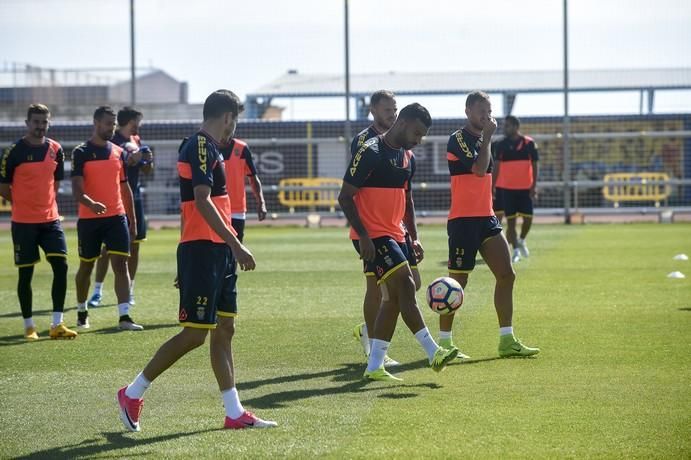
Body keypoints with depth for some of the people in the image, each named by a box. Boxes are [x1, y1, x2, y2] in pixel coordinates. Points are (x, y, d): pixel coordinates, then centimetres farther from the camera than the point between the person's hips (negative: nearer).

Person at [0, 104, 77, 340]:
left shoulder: (56, 150, 5)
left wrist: (45, 204, 9)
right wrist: (25, 205, 3)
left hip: (50, 218, 4)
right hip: (24, 222, -4)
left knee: (61, 266, -6)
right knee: (26, 273, 1)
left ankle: (57, 324, -2)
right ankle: (29, 325, 12)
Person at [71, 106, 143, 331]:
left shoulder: (118, 152, 10)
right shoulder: (81, 152, -5)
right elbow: (77, 189, -14)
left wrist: (131, 217, 15)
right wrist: (91, 204, -33)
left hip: (117, 217, 3)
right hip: (89, 219, -3)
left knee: (121, 264, -8)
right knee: (86, 266, 10)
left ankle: (124, 317, -13)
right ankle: (82, 312, 28)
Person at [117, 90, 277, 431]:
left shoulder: (205, 147, 16)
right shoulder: (201, 147, -14)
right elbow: (202, 201, -23)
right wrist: (236, 246, -25)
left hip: (216, 252, 10)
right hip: (202, 250, -10)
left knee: (224, 329, 9)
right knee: (194, 333, -7)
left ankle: (234, 413, 11)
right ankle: (133, 393, 4)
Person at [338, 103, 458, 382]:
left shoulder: (408, 157, 13)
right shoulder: (370, 152, -13)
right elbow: (345, 196, -14)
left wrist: (413, 237, 16)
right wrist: (363, 236, -19)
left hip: (395, 235, 9)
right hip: (372, 236, -9)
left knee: (393, 298, 5)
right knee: (405, 286, -17)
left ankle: (374, 366, 10)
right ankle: (433, 353, -17)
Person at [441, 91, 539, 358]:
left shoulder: (480, 139, 17)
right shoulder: (459, 139, -10)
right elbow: (479, 169, -24)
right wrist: (488, 137, -16)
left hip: (485, 218, 8)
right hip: (463, 220, -8)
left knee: (506, 275, 0)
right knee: (458, 282, -3)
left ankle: (507, 341, 2)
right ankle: (444, 341, 9)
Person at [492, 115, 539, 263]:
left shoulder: (529, 143, -3)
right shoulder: (500, 145, 0)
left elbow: (534, 165, -1)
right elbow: (496, 167, 1)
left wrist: (534, 186, -8)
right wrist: (493, 186, -6)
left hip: (525, 188, 0)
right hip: (507, 188, 0)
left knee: (528, 218, -3)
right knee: (510, 220, -1)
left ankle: (521, 240, 24)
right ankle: (516, 250, 6)